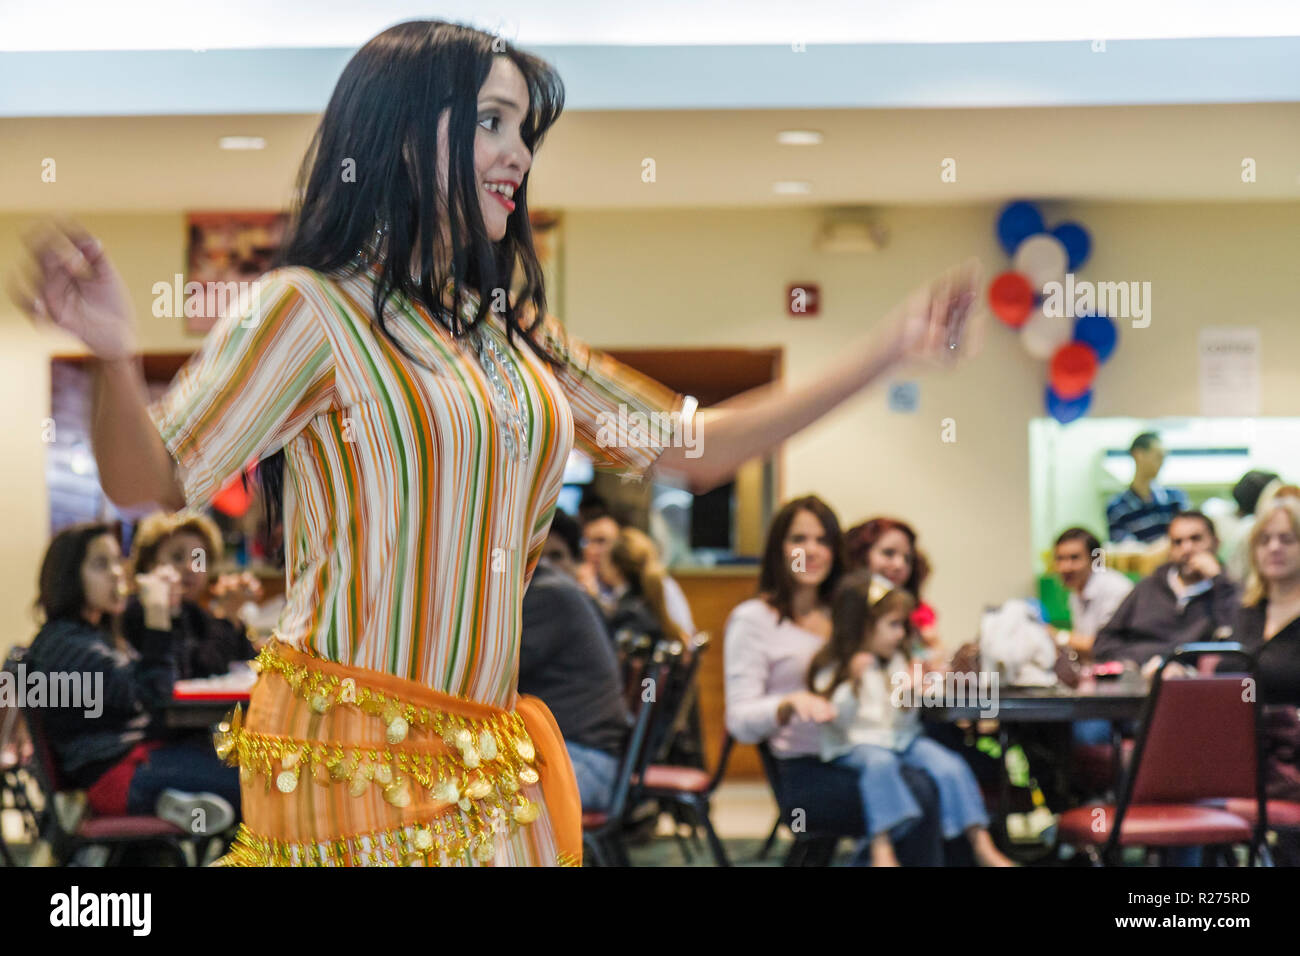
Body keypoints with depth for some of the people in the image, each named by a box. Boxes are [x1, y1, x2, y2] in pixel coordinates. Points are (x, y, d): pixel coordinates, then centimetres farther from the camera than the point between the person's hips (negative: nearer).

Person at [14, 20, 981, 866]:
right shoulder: (310, 309, -7)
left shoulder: (514, 333, 13)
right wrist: (115, 358, -33)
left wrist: (890, 349, 14)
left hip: (490, 759, 7)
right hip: (354, 753, -6)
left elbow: (697, 447, 17)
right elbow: (149, 478, -11)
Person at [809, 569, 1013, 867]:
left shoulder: (897, 661, 16)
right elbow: (837, 721, -13)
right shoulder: (832, 669, -2)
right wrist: (854, 684, -26)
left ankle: (982, 845, -18)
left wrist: (910, 693, -6)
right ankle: (882, 849, -46)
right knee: (880, 761, -39)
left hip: (900, 739, 5)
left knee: (950, 765, -20)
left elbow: (903, 722, 13)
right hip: (854, 745, -5)